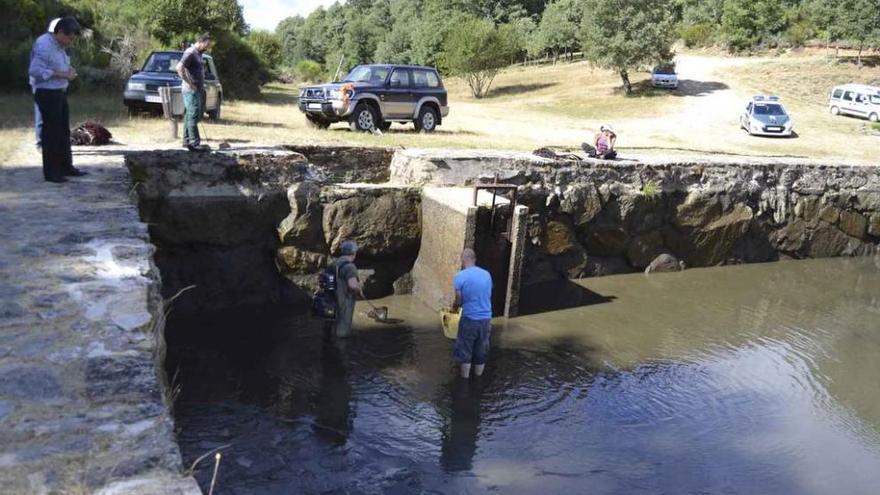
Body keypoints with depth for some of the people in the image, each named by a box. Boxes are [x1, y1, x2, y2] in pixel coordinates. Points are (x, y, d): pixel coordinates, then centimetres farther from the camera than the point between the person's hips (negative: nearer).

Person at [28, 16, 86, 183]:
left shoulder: (59, 46, 12)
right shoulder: (44, 44, -17)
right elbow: (35, 70, -24)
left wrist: (69, 71, 2)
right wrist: (62, 74, -24)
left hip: (59, 93, 10)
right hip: (47, 94, -10)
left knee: (64, 132, 15)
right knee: (51, 133, -5)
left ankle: (66, 166, 26)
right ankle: (51, 172, 1)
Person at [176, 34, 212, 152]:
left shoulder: (198, 53, 16)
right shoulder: (190, 52, -14)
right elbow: (179, 68, -23)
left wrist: (202, 86, 14)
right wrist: (190, 84, -21)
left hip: (198, 90, 9)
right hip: (191, 90, -9)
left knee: (189, 115, 13)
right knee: (193, 116, -9)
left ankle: (187, 141, 20)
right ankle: (194, 143, -9)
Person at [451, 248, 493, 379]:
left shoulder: (460, 276, -12)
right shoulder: (487, 274, 3)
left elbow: (459, 301, -8)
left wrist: (454, 306, 15)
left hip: (469, 319, -4)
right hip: (486, 319, 4)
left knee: (465, 352, 10)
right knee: (481, 352, 15)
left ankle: (465, 379, 19)